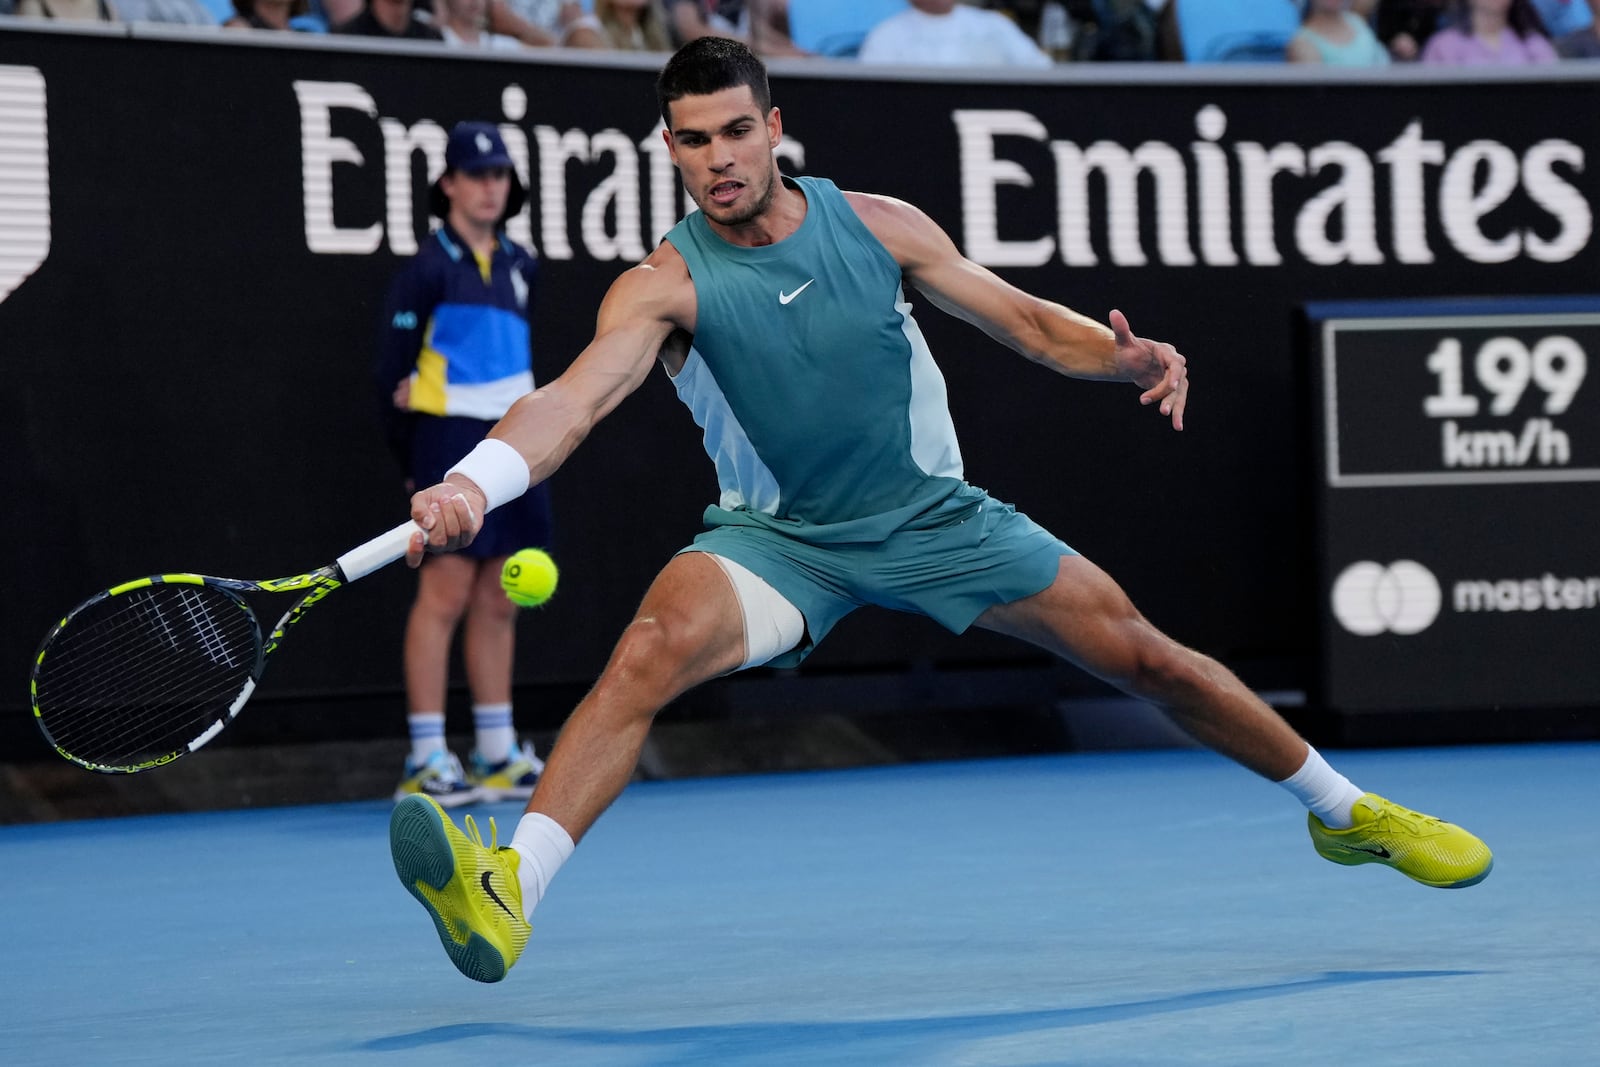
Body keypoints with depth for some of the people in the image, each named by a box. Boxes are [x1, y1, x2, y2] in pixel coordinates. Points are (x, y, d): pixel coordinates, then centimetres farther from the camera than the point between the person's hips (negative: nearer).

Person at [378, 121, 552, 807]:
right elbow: (392, 373, -6)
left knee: (497, 604, 9)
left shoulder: (519, 265, 13)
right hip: (452, 442, -7)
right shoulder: (429, 268, -7)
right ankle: (425, 762, -7)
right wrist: (415, 459, -2)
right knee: (445, 595, -8)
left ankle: (497, 754, 14)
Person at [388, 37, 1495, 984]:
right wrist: (474, 482, -53)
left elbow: (1026, 320, 2)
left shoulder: (880, 226, -7)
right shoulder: (664, 286, -16)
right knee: (656, 642, -33)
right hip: (780, 538, -2)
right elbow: (577, 397, -33)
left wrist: (1126, 354, -19)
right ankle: (508, 896, -42)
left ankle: (1348, 811, 26)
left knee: (1147, 658, 3)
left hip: (935, 516, 3)